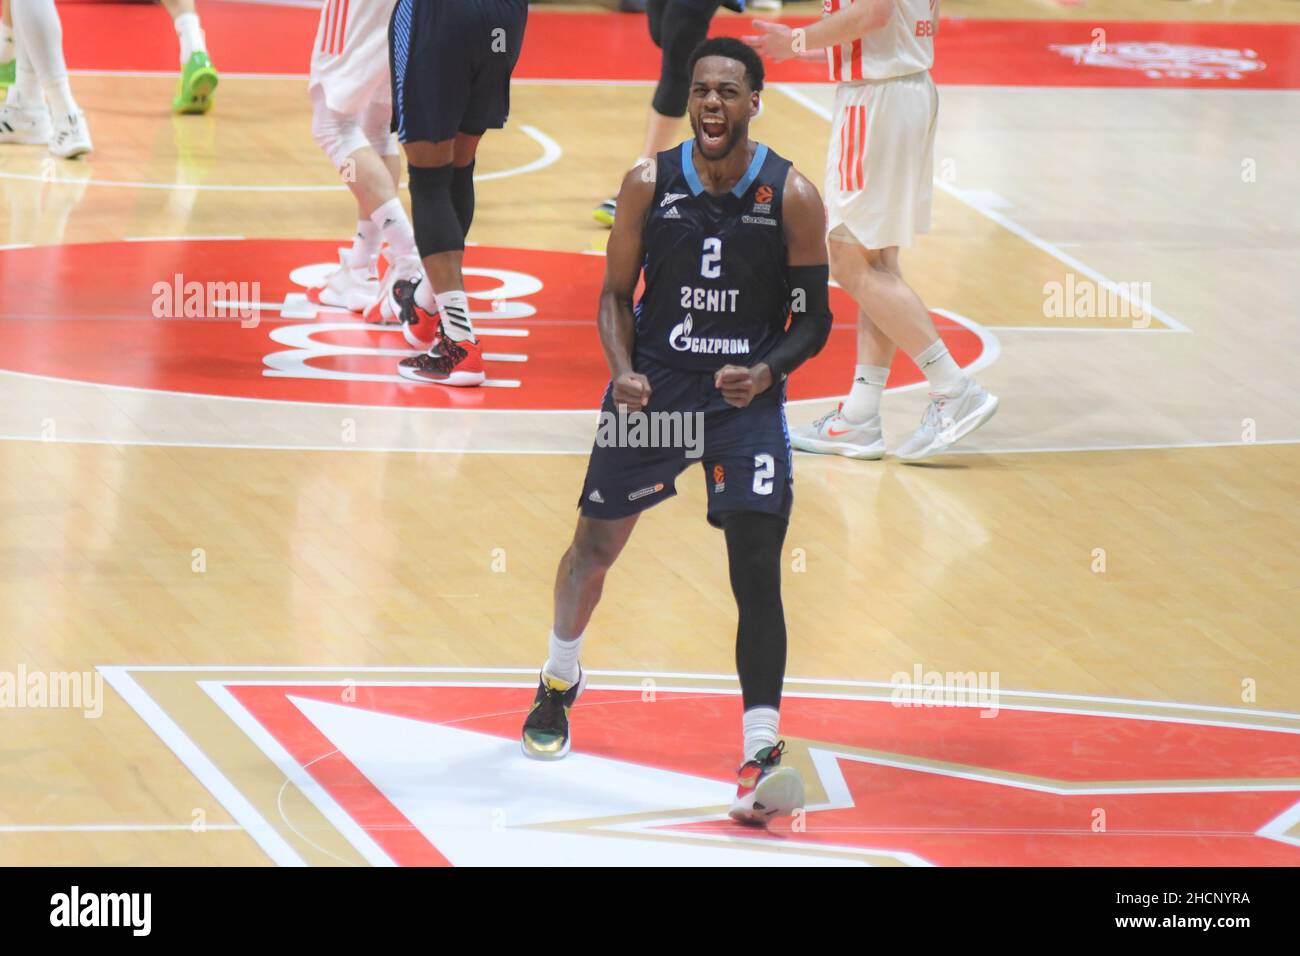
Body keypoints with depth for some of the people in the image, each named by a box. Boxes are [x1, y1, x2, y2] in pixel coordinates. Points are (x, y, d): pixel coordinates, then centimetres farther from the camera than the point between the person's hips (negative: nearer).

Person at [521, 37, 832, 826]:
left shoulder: (792, 197, -9)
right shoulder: (649, 184, -5)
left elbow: (814, 318, -4)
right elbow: (616, 294, 4)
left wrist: (766, 371, -22)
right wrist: (623, 372, -14)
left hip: (746, 401, -2)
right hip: (653, 389, 2)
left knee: (757, 575, -13)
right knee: (596, 545, 16)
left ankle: (762, 753, -17)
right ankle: (560, 682, 43)